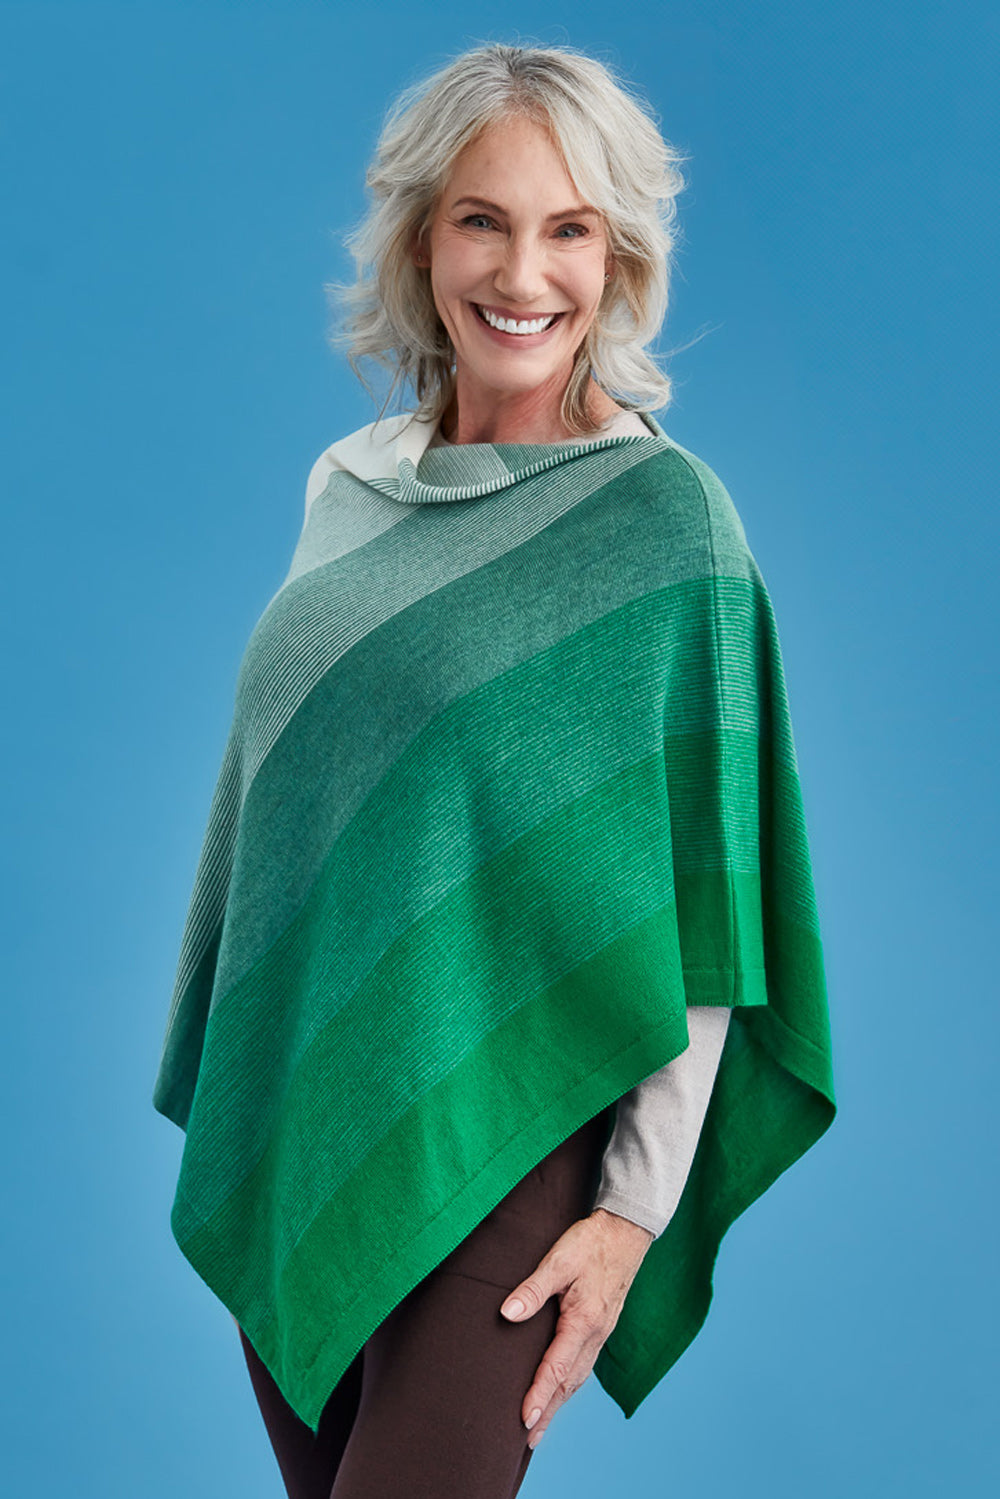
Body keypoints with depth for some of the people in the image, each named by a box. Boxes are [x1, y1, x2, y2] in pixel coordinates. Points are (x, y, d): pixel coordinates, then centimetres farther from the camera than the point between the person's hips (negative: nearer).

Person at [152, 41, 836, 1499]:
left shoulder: (666, 516, -10)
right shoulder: (348, 486, 5)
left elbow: (705, 901, -10)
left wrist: (637, 1212, -12)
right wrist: (233, 1082, 14)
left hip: (494, 1152, -5)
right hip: (292, 1109, 5)